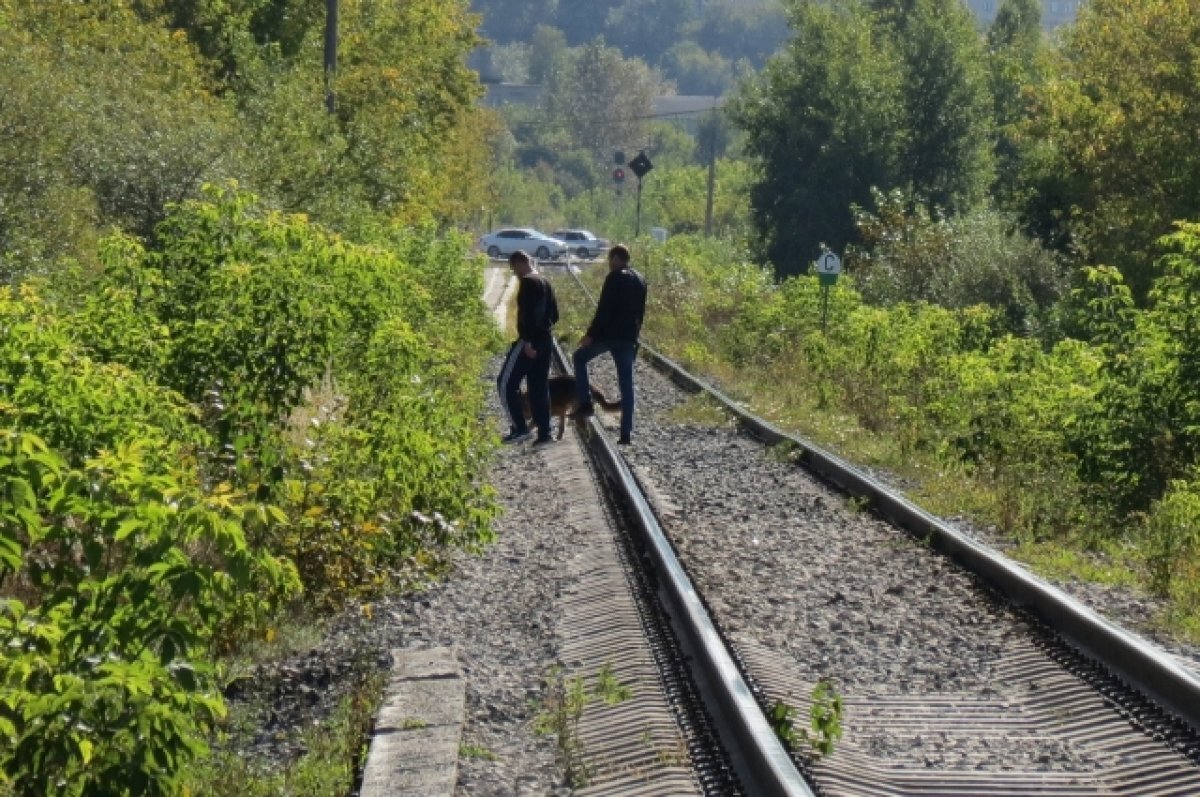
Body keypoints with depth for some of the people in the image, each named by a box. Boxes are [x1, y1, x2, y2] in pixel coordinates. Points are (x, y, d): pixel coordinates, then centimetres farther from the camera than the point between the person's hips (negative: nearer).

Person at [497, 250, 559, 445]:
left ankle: (519, 428, -8)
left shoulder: (528, 282, -13)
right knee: (539, 387, 11)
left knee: (506, 383, -3)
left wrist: (527, 341, -23)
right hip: (545, 340, 9)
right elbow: (554, 314, 19)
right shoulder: (545, 282, 15)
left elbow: (527, 313, -22)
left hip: (529, 342, -9)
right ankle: (544, 432, 9)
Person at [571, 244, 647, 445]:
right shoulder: (640, 280, 13)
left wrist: (591, 334, -14)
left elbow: (604, 309, -16)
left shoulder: (615, 278, -11)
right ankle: (626, 432, 3)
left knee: (579, 358, 17)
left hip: (609, 334, -7)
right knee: (626, 384, 6)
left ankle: (585, 404, 4)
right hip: (628, 338, 7)